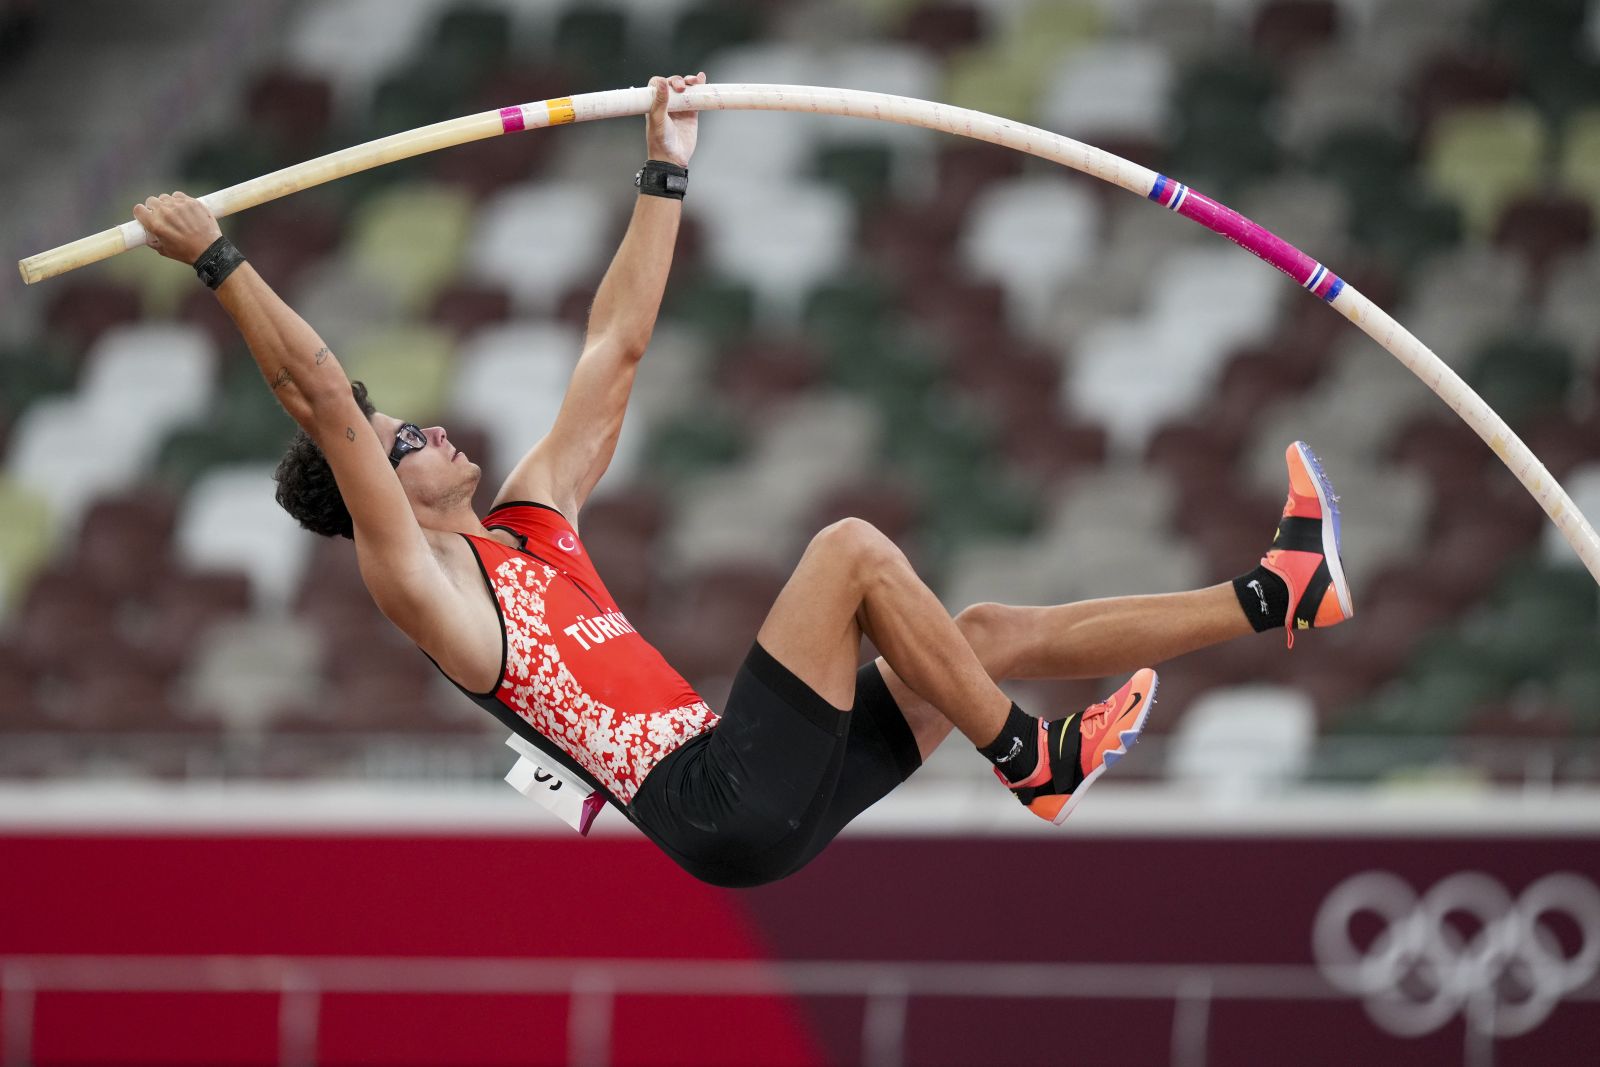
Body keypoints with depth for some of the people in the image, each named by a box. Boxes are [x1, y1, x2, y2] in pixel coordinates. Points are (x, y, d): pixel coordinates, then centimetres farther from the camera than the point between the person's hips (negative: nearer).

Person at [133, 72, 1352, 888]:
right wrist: (217, 260, -16)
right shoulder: (420, 579, -2)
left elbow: (616, 348, 27)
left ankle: (1279, 592, 10)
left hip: (762, 790, 9)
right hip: (721, 807, -9)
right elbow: (320, 397, -13)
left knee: (986, 632, 8)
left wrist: (666, 174, 27)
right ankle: (1034, 766, -12)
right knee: (853, 550, -17)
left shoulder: (534, 512, 22)